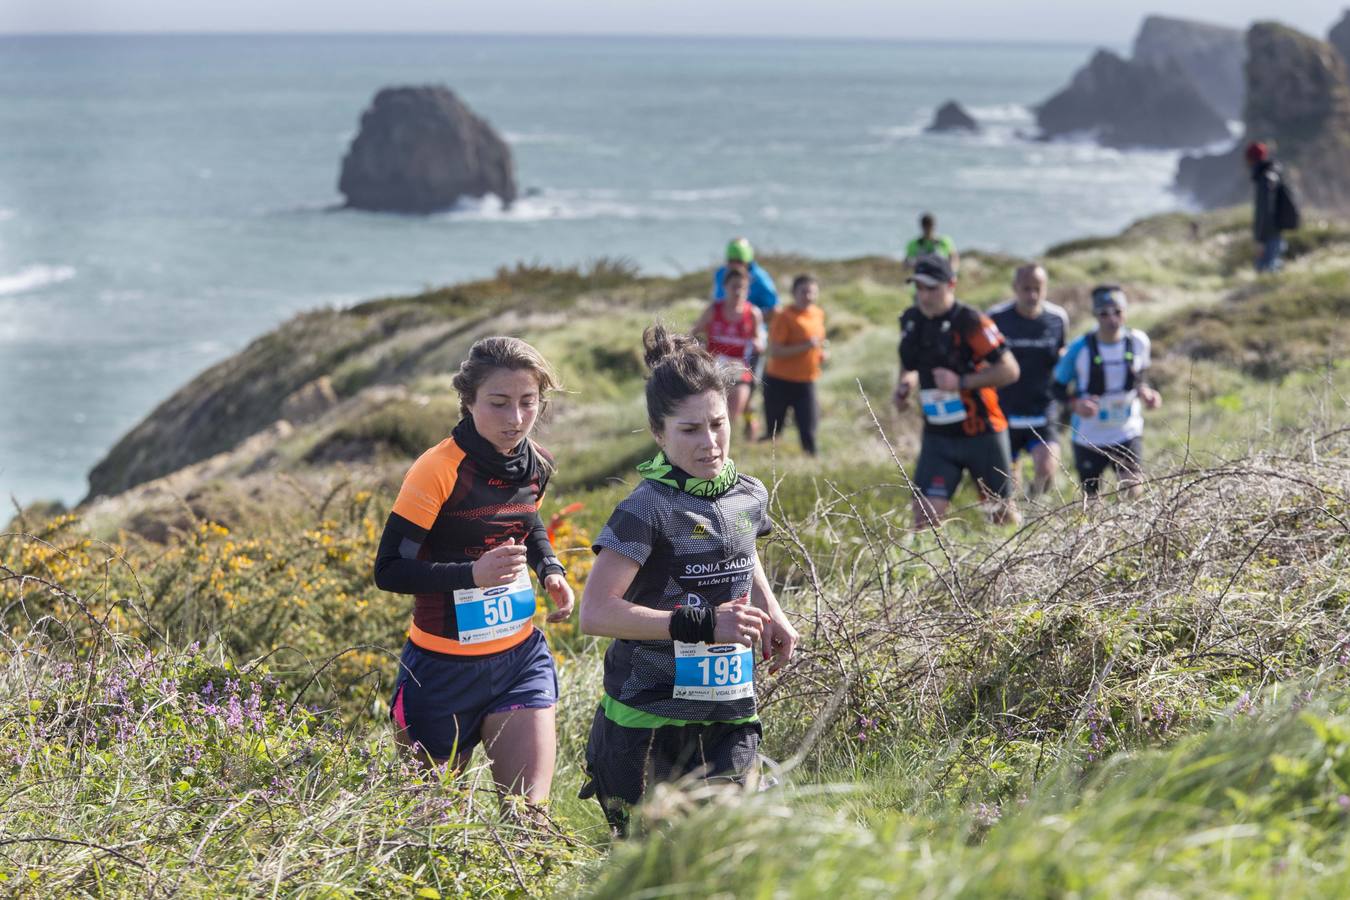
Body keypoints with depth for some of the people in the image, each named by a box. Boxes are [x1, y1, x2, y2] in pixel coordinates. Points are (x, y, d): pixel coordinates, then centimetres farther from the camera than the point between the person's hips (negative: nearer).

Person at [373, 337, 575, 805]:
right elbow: (388, 570, -20)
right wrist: (472, 574, -33)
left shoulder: (535, 464, 0)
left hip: (521, 659, 5)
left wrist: (550, 569, 2)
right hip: (445, 668, -4)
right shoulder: (439, 471, -21)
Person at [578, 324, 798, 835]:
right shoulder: (648, 509, -15)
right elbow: (595, 614, -23)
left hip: (728, 716, 5)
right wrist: (703, 624, -24)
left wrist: (771, 615, 9)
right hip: (649, 724, -5)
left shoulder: (748, 497, 5)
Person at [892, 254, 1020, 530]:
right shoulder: (911, 321, 4)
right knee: (925, 517, -9)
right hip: (937, 437, 4)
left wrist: (961, 382, -25)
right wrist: (904, 386, 0)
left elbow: (1009, 370, -18)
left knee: (1003, 512, 13)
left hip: (982, 434, -4)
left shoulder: (969, 321, -16)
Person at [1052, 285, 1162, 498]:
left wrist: (1145, 393, -9)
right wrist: (1075, 403, -25)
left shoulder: (1138, 341, -6)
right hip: (1089, 438, -1)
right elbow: (1058, 386, -5)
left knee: (1135, 493, -14)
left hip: (1128, 434, 1)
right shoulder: (1080, 349, -14)